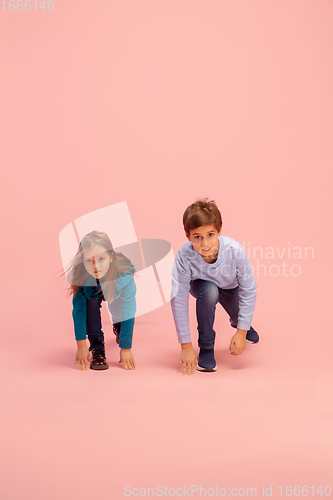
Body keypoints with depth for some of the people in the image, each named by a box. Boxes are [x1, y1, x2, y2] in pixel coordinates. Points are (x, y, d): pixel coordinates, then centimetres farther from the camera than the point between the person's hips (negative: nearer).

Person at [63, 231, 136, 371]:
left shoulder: (124, 275, -42)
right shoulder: (80, 274, -39)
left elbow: (128, 313, -33)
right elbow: (78, 309, -30)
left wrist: (126, 348, -29)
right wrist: (81, 345, -31)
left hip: (115, 292, 1)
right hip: (92, 288, -1)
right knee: (90, 300, -31)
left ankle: (118, 328, 22)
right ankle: (97, 349, -16)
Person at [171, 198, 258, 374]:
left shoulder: (235, 251, -38)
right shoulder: (184, 257, -38)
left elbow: (249, 291, -26)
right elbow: (179, 301, -31)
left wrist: (242, 332, -25)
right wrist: (186, 346, -28)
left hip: (231, 287, 2)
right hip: (203, 285, -2)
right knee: (209, 292, -33)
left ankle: (237, 323, 41)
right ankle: (206, 348, -12)